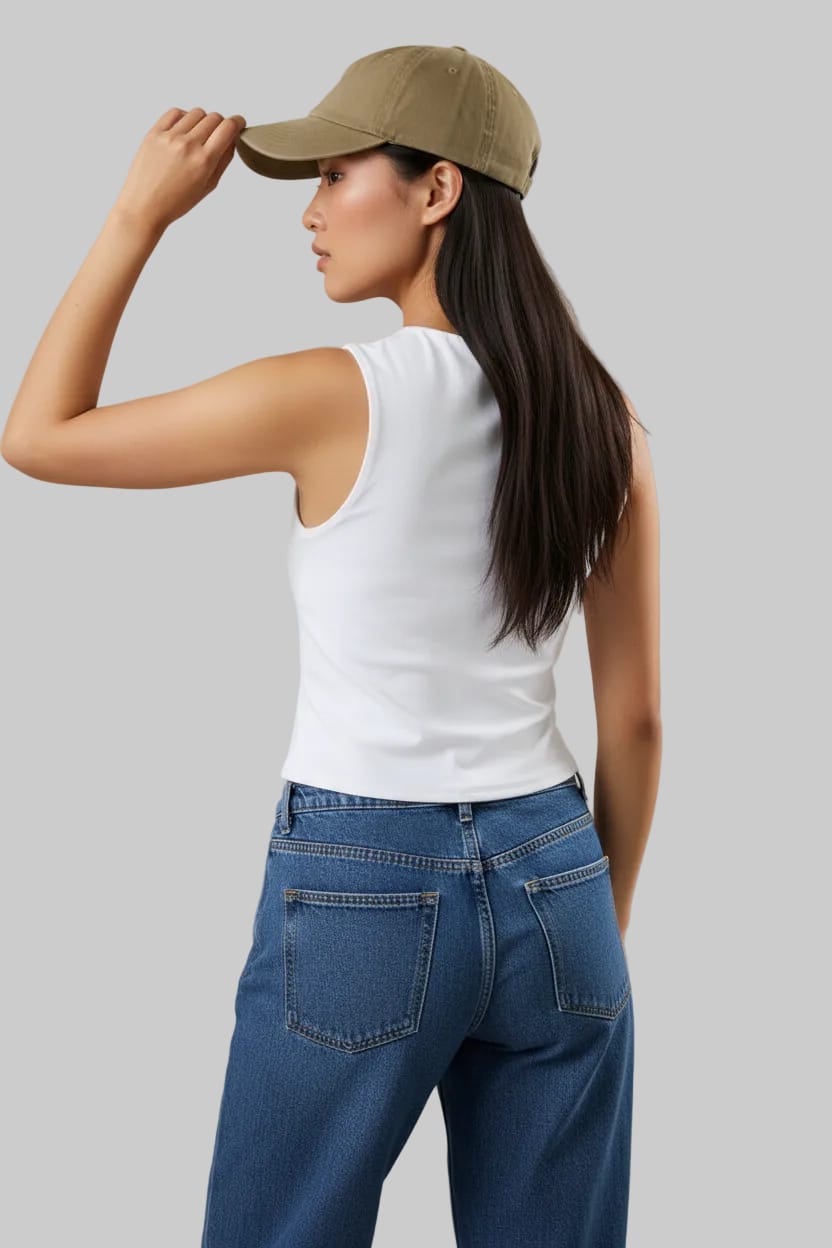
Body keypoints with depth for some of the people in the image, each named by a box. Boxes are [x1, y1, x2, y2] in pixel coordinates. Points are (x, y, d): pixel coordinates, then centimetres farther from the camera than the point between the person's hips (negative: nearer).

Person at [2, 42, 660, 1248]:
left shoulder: (337, 396, -15)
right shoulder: (601, 416, 0)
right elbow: (635, 720, 4)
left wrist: (141, 214, -1)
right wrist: (600, 925, 16)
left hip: (360, 886, -4)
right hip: (550, 885, 5)